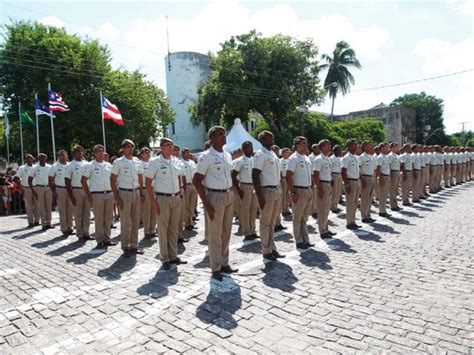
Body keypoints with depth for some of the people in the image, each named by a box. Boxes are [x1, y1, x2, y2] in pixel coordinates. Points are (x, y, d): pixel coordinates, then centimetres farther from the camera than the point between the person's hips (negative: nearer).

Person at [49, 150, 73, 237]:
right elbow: (50, 180, 3)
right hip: (60, 189, -2)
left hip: (70, 189, 2)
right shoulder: (54, 166, 2)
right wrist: (53, 192, -5)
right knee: (62, 211, 1)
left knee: (70, 210, 6)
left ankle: (69, 228, 16)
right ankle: (64, 229, 7)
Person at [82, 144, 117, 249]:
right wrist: (88, 195, -7)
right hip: (97, 195, -4)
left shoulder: (109, 165, 12)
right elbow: (83, 181, -2)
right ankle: (100, 241, 10)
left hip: (109, 194, 5)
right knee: (99, 219, 1)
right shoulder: (89, 165, -1)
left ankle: (107, 239, 20)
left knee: (108, 218, 9)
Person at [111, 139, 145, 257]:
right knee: (125, 222, 0)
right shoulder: (118, 162, -4)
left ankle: (134, 246, 20)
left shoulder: (137, 161, 8)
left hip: (136, 192, 5)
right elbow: (112, 180, -4)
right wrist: (116, 197, -9)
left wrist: (141, 193, 10)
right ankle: (125, 247, 11)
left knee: (136, 221, 9)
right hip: (124, 193, -4)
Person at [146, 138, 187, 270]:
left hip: (176, 198, 5)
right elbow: (148, 182, -6)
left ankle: (173, 256, 22)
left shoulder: (177, 161, 8)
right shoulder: (155, 162, -7)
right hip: (163, 198, -5)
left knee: (174, 228, 11)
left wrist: (180, 194, 11)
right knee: (163, 229, 3)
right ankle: (165, 259, 13)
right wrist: (153, 201, -11)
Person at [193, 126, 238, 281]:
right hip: (215, 196, -7)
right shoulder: (206, 157, -11)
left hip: (229, 195, 7)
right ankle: (215, 268, 17)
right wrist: (206, 204, -15)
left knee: (226, 233, 14)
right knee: (215, 235, 3)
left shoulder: (228, 155, 10)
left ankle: (224, 264, 28)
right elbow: (196, 181, -12)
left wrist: (231, 194, 10)